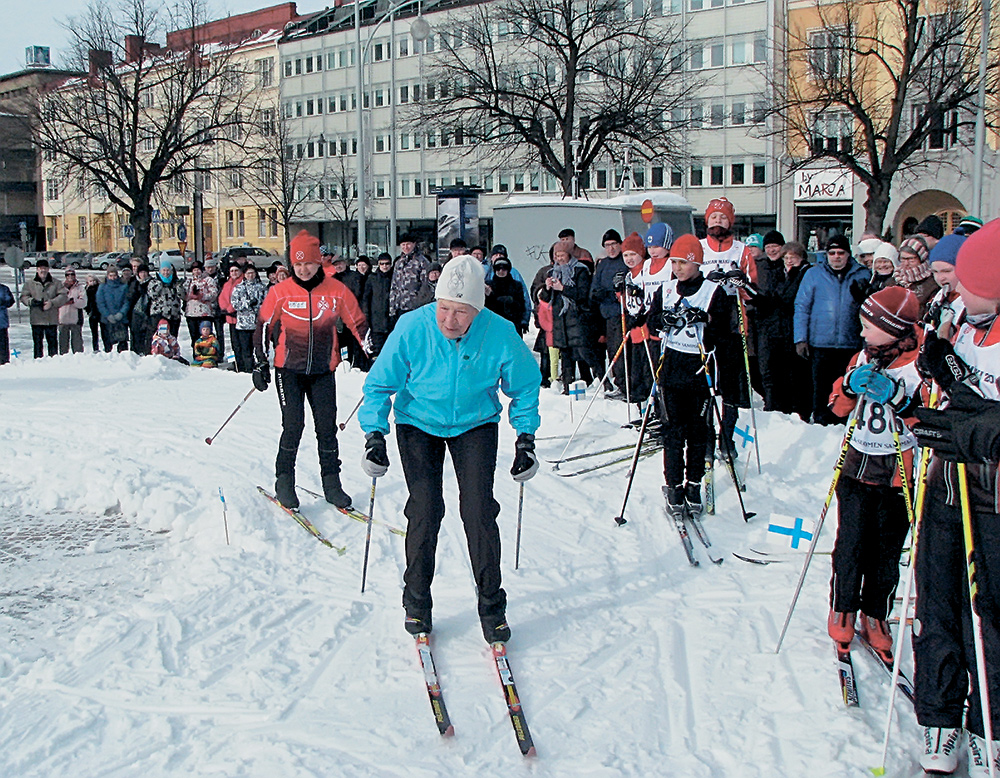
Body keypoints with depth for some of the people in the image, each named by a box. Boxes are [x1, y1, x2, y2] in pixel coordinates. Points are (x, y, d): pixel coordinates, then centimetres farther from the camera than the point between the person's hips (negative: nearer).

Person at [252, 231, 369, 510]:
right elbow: (263, 328, 4)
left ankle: (332, 484, 13)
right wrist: (260, 364, 1)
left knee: (327, 427, 2)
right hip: (289, 369, -1)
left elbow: (358, 324, 7)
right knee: (293, 426, -6)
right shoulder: (280, 292, -4)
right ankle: (284, 482, 9)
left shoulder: (336, 290, -2)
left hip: (323, 371, 1)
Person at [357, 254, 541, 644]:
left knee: (479, 510, -9)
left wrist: (526, 438, -6)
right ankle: (416, 602, 12)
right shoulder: (411, 328, -25)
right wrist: (374, 435, -17)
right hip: (418, 424, 0)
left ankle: (491, 605, 7)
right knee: (425, 509, -8)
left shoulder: (501, 334, -23)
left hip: (475, 424, 0)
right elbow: (380, 384, -11)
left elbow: (524, 387, -4)